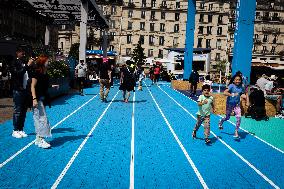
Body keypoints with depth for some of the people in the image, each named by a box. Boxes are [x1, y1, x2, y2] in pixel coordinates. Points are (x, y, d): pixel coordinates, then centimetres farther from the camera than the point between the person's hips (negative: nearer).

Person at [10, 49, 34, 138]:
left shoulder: (24, 63, 11)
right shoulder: (15, 63, -6)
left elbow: (30, 74, 12)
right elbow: (19, 73, -22)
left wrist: (31, 65, -2)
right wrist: (27, 65, -23)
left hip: (25, 90, 6)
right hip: (18, 90, -6)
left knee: (23, 111, 11)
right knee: (17, 111, -2)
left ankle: (21, 129, 20)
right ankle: (15, 131, 7)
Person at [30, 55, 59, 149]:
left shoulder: (45, 73, 12)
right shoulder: (36, 72, -12)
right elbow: (33, 86, -16)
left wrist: (52, 86, 12)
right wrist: (34, 99, -22)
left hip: (43, 99, 9)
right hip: (38, 99, -9)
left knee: (39, 119, 13)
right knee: (42, 119, -9)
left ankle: (38, 139, 21)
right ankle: (40, 140, -2)